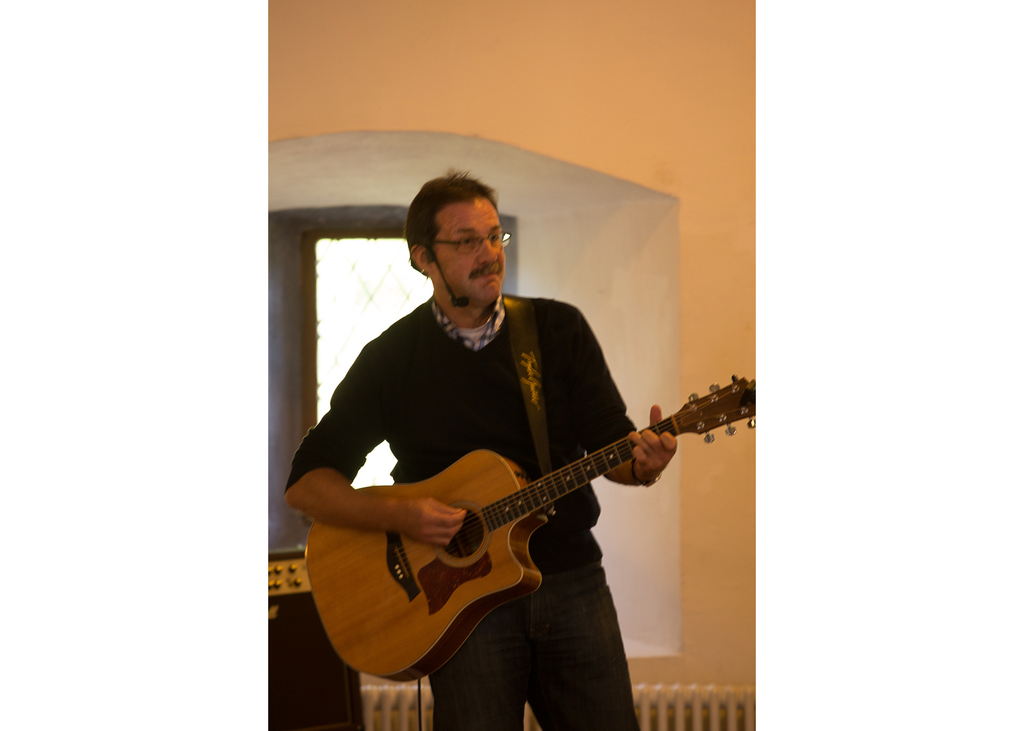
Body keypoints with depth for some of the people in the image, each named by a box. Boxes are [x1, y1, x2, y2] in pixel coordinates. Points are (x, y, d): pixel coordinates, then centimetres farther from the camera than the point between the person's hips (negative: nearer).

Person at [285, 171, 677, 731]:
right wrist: (398, 516, -18)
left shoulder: (560, 329, 6)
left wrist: (642, 464, -19)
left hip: (572, 582, 2)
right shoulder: (392, 359, 0)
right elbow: (306, 484, -1)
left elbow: (608, 441, 5)